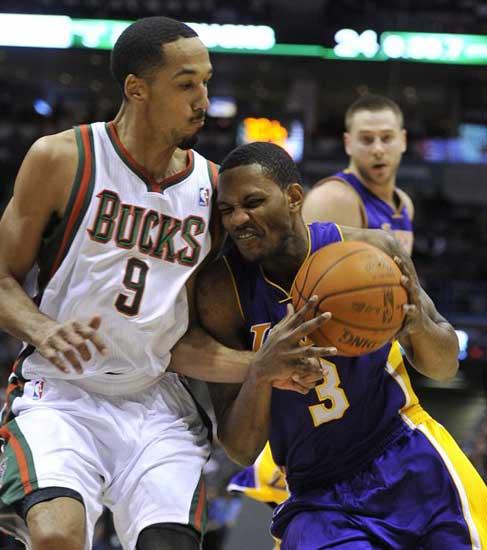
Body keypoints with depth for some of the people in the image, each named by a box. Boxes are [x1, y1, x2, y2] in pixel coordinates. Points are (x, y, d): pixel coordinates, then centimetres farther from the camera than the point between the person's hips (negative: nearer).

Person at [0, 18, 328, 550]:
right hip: (59, 392, -3)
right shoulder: (62, 160, -5)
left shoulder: (210, 186, 5)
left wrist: (257, 366, -10)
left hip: (155, 404, 4)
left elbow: (183, 340, 6)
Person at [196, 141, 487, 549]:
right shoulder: (223, 290, -11)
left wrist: (419, 324, -18)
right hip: (317, 498, -1)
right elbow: (241, 450, -11)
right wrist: (261, 373, -30)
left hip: (413, 468, 1)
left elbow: (444, 367, 5)